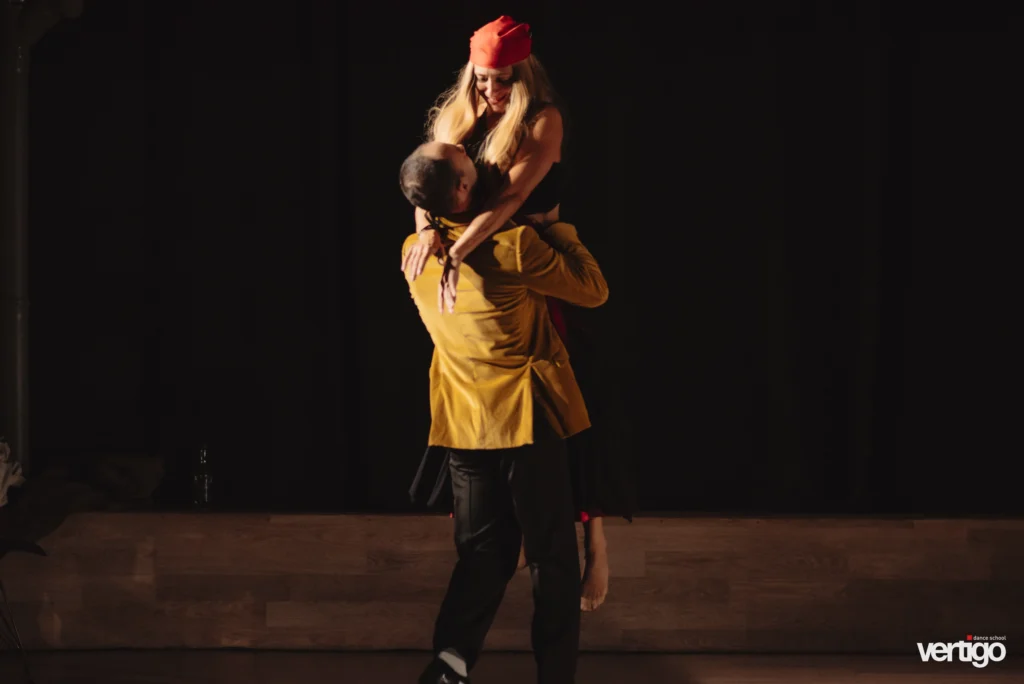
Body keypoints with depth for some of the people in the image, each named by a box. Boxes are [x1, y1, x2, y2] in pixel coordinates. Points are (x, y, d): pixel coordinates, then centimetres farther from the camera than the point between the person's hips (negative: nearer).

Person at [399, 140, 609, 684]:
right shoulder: (511, 247, -19)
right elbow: (594, 291, -9)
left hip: (463, 425, 6)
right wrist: (563, 234, 6)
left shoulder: (415, 253, 1)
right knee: (551, 558, 4)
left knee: (482, 553, 12)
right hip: (527, 418, -6)